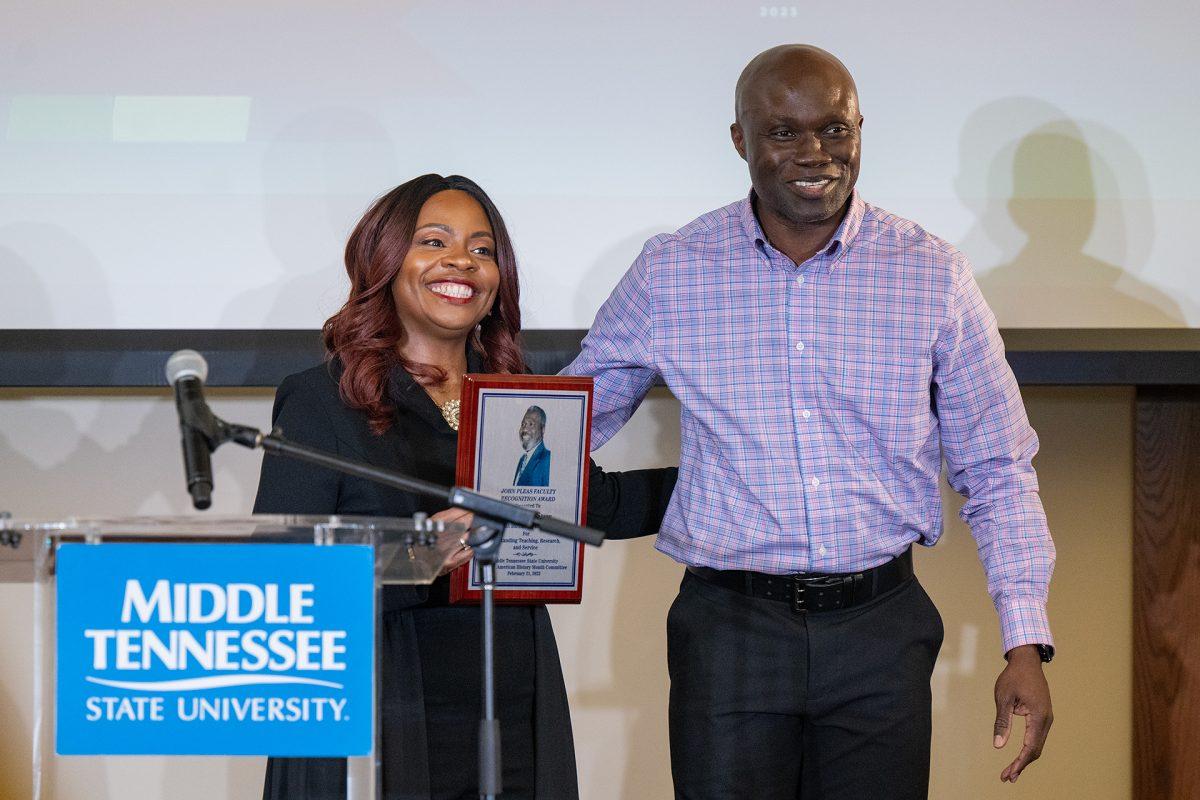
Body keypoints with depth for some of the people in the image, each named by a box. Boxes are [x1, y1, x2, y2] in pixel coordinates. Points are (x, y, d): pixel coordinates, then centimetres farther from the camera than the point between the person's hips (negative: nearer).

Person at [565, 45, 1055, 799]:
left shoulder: (933, 276, 2)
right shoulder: (670, 274, 2)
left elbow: (997, 472, 6)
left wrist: (1026, 643, -2)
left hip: (880, 626, 1)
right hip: (730, 628, 0)